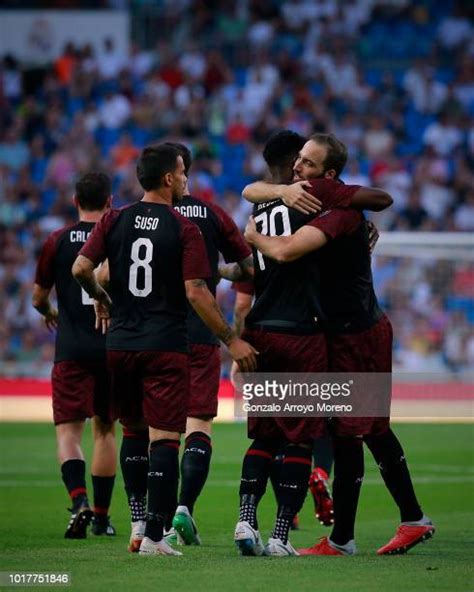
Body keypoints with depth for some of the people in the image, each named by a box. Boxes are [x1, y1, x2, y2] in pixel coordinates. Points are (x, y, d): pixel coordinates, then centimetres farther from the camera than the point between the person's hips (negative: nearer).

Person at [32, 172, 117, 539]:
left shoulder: (58, 241, 0)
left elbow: (39, 296, 8)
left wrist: (48, 313, 30)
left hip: (72, 350, -2)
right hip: (114, 347, 2)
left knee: (69, 430, -2)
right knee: (105, 430, 13)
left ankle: (80, 502, -26)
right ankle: (101, 516, 16)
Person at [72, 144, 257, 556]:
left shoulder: (116, 220, 4)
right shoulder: (184, 229, -6)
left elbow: (81, 268, -3)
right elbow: (195, 292, -13)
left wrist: (101, 299, 18)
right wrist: (231, 340, -7)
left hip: (120, 344, 4)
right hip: (166, 347, -4)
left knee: (133, 431, 18)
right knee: (164, 439, -4)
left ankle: (141, 520, 14)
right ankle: (154, 535, -9)